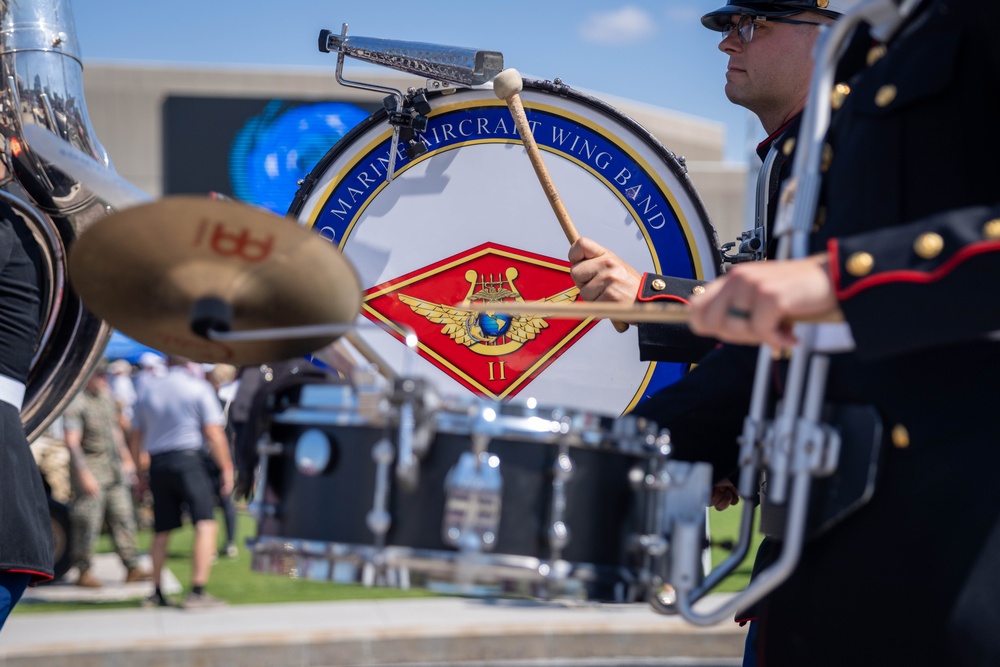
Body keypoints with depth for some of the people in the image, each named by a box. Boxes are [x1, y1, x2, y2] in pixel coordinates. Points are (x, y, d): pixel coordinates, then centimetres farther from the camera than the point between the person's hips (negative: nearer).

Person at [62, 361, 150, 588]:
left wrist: (126, 459, 21)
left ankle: (132, 568, 9)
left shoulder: (107, 395, 10)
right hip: (90, 467, -8)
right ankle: (83, 572, 5)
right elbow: (71, 442, -20)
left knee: (124, 518, 6)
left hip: (115, 467, 8)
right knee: (88, 522, -4)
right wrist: (84, 474, -24)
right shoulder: (76, 403, -15)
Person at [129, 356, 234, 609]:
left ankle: (156, 593, 21)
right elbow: (213, 433, -7)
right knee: (206, 525, -10)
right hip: (188, 459, -6)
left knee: (162, 531, 15)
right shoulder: (199, 388, 0)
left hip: (157, 463, 6)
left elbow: (136, 437, 17)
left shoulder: (147, 391, 14)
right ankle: (197, 592, -21)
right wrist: (227, 468, -3)